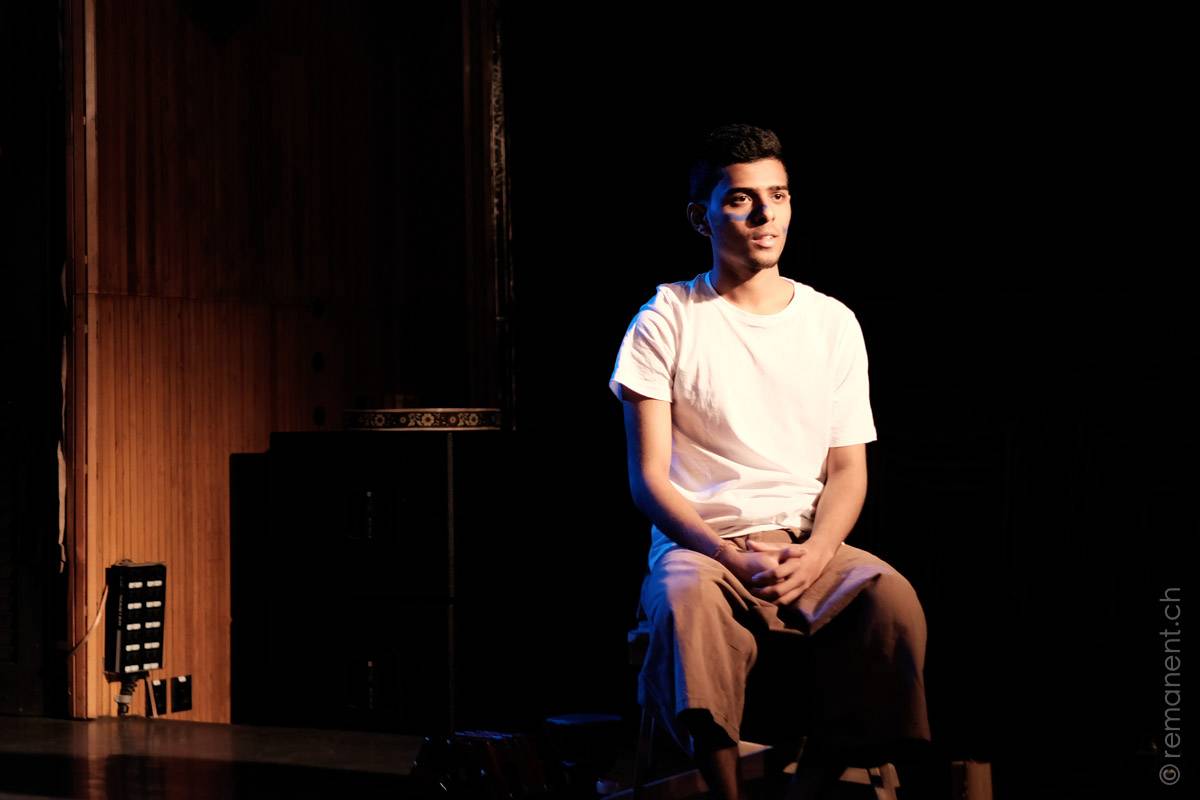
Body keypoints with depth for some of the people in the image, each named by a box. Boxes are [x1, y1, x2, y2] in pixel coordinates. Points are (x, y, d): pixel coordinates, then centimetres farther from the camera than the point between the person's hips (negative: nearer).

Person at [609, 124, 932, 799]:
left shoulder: (832, 323, 12)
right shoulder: (667, 319, 4)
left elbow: (847, 470, 10)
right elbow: (649, 478, -1)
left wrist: (815, 554, -11)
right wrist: (729, 553, -17)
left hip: (808, 546, 2)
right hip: (699, 545, -2)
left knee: (892, 597, -30)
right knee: (688, 599, -38)